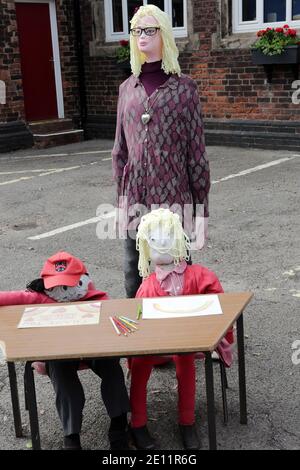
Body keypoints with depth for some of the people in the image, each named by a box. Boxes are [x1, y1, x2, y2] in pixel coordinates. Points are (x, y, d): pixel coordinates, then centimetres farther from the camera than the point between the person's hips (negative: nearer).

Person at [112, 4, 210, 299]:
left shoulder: (184, 87, -1)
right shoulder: (127, 88, 10)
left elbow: (196, 151, -2)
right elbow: (120, 149, 13)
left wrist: (201, 207, -2)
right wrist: (120, 198, 11)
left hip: (174, 195, -3)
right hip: (134, 198, 4)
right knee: (134, 275, 10)